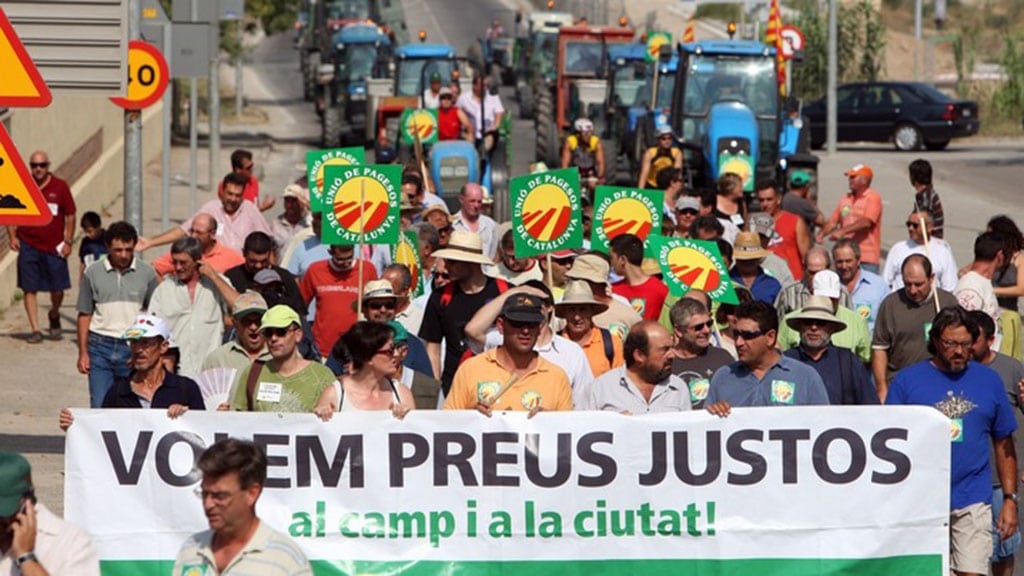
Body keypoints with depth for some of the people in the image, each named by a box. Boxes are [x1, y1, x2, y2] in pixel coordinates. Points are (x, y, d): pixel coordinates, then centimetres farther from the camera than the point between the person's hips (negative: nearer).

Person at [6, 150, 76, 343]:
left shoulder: (60, 187, 1)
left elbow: (70, 216, 6)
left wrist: (68, 242, -1)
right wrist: (12, 236, -1)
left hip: (54, 247, 0)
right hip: (28, 246, 0)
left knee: (57, 289, 4)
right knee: (29, 289, -2)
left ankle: (54, 315, 34)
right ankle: (35, 329, 3)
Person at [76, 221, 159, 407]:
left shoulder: (147, 274, 2)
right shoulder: (93, 274, 3)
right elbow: (85, 315, 8)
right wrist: (83, 353, 4)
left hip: (134, 348, 0)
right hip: (100, 346, 0)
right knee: (99, 406, -1)